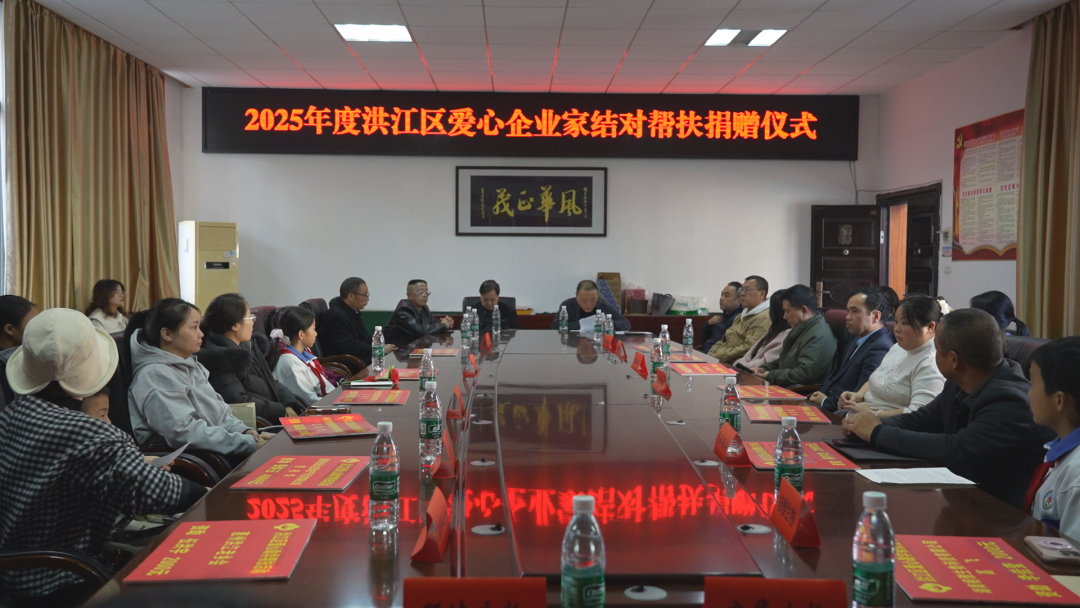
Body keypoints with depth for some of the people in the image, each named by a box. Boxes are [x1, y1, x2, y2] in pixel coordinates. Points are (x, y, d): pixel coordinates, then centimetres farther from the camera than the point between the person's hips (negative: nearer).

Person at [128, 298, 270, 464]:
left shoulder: (189, 364, 12)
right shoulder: (155, 375, -16)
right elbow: (185, 433, -24)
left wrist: (244, 431, -4)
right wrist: (249, 443, -24)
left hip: (216, 448, 9)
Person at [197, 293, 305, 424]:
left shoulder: (249, 345, 16)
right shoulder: (218, 357, -13)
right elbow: (237, 401, -20)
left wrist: (292, 404, -3)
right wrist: (283, 411, -18)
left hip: (276, 417, 9)